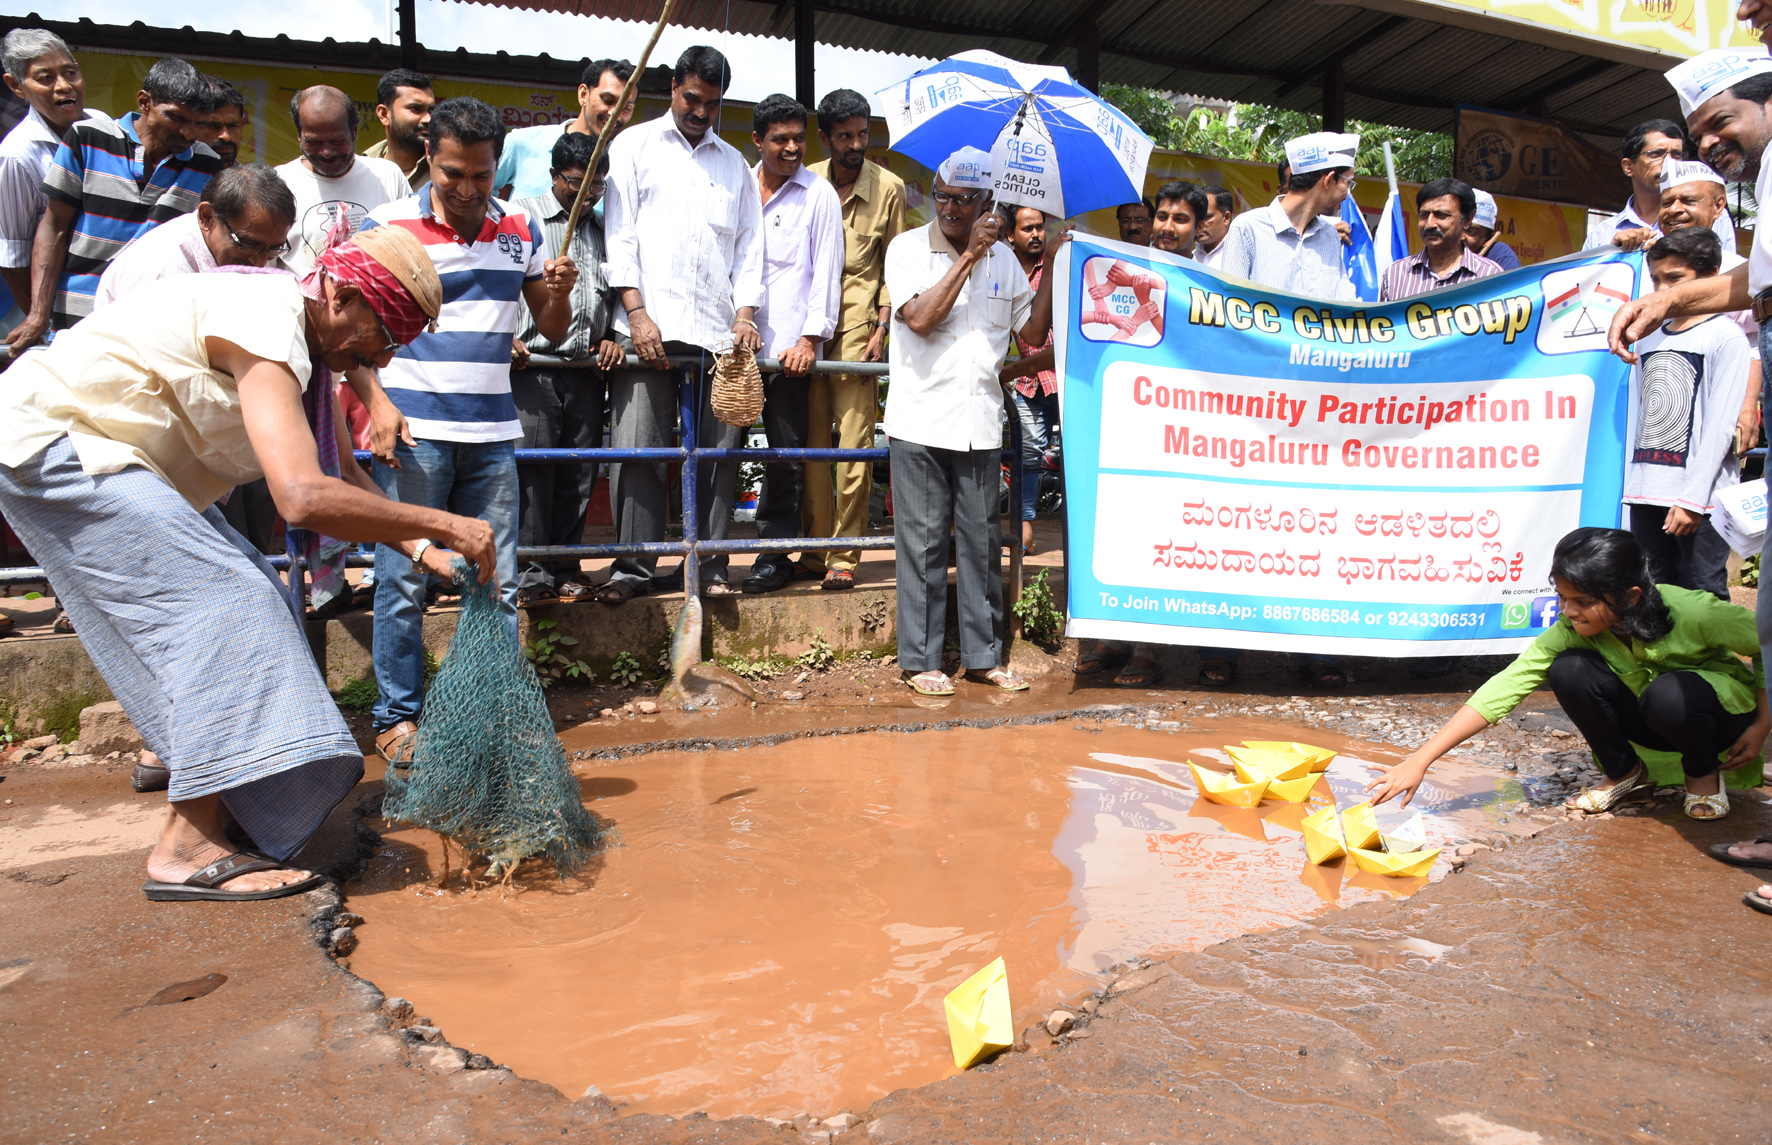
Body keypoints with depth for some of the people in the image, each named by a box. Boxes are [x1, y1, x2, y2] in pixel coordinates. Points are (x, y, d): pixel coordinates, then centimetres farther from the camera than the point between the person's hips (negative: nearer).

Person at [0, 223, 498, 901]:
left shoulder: (298, 337, 6)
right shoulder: (266, 326, -26)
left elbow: (342, 473, 9)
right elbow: (304, 497, -40)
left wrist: (419, 550, -4)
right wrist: (442, 524, -32)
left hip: (95, 450, 11)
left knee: (239, 587, 7)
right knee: (218, 597, -19)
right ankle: (187, 847, -20)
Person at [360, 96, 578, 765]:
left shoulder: (520, 231, 11)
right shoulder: (387, 226, 0)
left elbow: (552, 332, 15)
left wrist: (558, 293, -6)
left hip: (491, 434, 3)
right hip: (413, 431, -3)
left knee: (497, 582, 6)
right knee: (404, 579, 0)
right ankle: (397, 716, 13)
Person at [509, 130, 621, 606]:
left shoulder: (603, 231, 21)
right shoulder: (521, 217, 8)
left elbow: (616, 294, 25)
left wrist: (612, 337, 8)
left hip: (587, 370, 4)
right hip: (530, 366, -4)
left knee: (579, 474, 4)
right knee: (531, 468, -8)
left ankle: (565, 567, 13)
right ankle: (530, 571, -1)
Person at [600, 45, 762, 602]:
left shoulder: (734, 164, 22)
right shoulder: (634, 145, 13)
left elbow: (749, 246, 17)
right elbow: (619, 232, 4)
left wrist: (745, 313, 2)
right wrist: (636, 311, -7)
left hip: (718, 332, 3)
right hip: (647, 326, -2)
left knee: (718, 452, 0)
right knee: (636, 449, -8)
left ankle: (708, 565, 8)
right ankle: (633, 566, 0)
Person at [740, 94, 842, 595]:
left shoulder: (819, 194, 5)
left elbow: (826, 270, 0)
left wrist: (811, 338, -10)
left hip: (789, 346, -3)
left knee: (787, 452, -1)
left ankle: (775, 552, 7)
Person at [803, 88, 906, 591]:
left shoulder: (889, 187, 7)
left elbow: (895, 266, 8)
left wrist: (881, 329, -2)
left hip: (859, 325, -2)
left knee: (854, 444, -6)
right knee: (811, 443, 2)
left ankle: (843, 557, 0)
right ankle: (813, 551, 12)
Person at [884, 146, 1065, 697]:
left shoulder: (1003, 258, 12)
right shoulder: (908, 248, 1)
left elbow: (1034, 331, 10)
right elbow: (920, 318, -15)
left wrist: (1053, 264, 2)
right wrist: (969, 255, -12)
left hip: (980, 423, 4)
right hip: (920, 421, -3)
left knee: (982, 542, 8)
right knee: (923, 543, 0)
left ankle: (984, 654, 19)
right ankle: (920, 660, 11)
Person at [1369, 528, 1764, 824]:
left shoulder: (1692, 613, -32)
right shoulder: (1573, 630, -24)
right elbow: (1507, 684, -30)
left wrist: (1761, 725, -13)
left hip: (1723, 709, -2)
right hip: (1649, 720, 2)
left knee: (1669, 694, -37)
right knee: (1569, 669, -26)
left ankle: (1704, 771, -1)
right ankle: (1625, 773, 0)